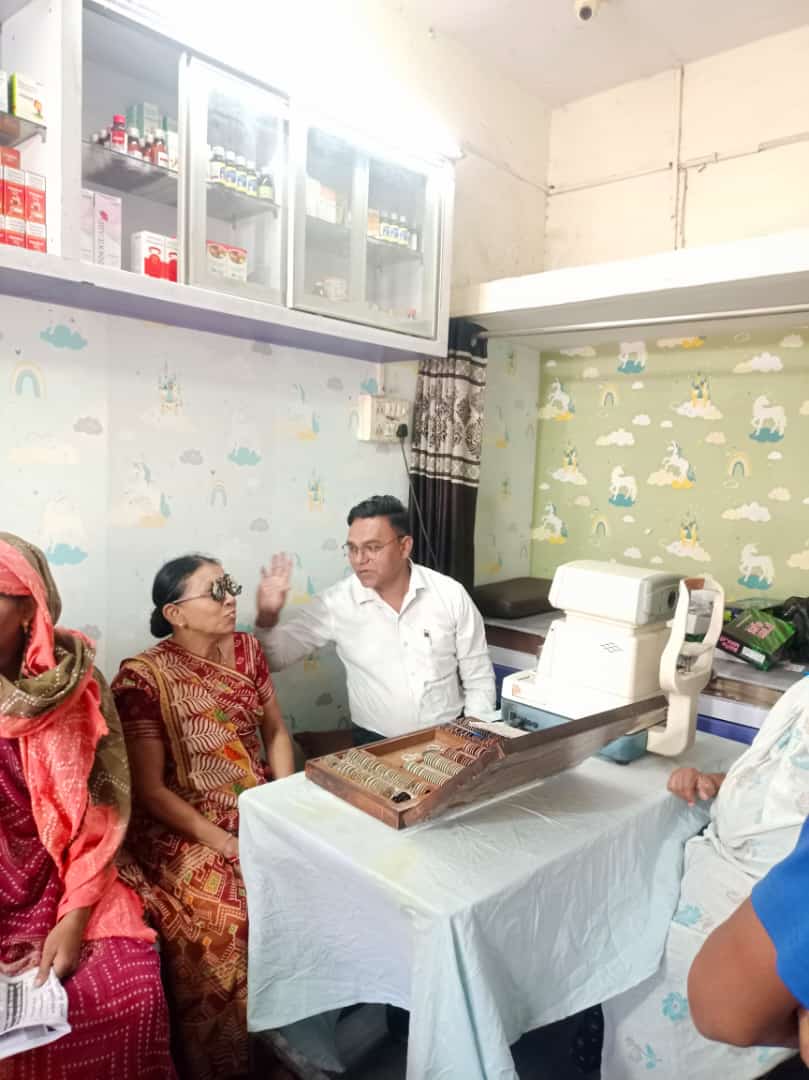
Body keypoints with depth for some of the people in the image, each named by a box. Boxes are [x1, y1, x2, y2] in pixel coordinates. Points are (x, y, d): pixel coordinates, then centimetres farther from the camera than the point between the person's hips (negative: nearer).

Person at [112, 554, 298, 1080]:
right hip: (183, 828, -5)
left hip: (260, 809, 5)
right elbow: (151, 790, -15)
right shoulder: (143, 678, -16)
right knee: (228, 912, -26)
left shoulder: (247, 649, 1)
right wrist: (227, 844, -20)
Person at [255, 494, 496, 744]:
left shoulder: (451, 595, -6)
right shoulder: (335, 603, -8)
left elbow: (479, 678, 2)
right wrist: (267, 618, -22)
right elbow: (274, 658, -4)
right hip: (375, 742, 0)